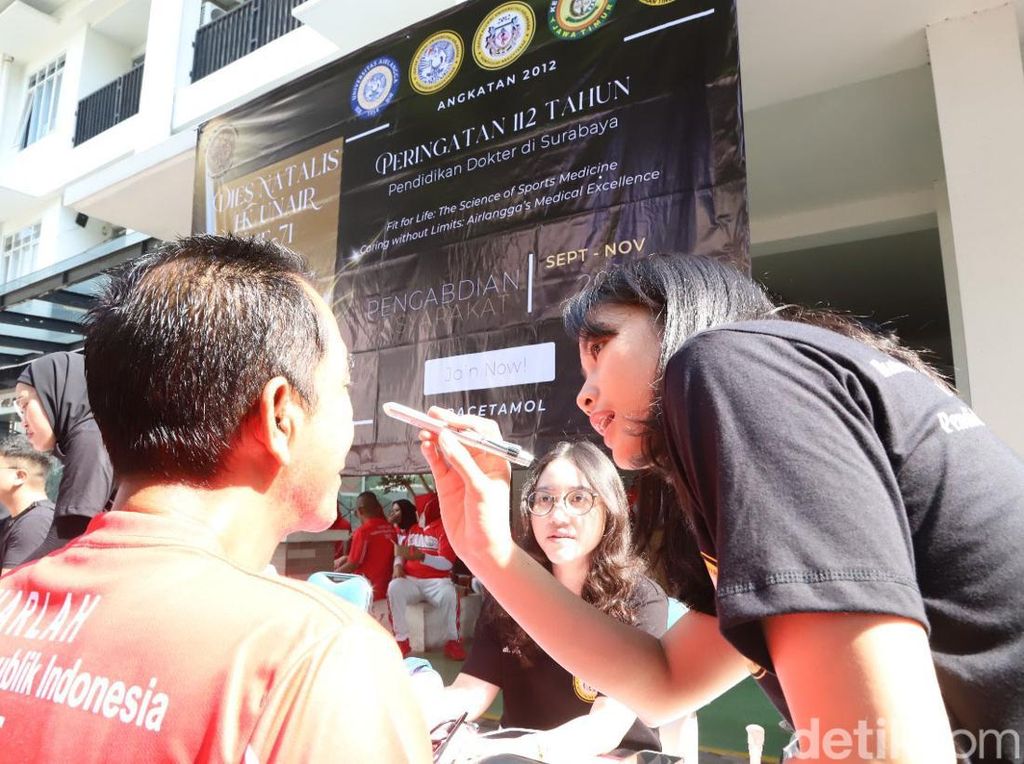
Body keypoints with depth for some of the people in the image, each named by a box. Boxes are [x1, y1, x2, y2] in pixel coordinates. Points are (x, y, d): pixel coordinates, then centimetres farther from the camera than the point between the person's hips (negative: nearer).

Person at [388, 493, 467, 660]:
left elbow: (447, 563, -15)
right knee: (394, 588, -29)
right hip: (410, 580, 4)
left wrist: (418, 555, -28)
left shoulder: (444, 529, -4)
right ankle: (402, 640, -19)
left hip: (436, 581, -4)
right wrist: (398, 566, -5)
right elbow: (401, 552, 20)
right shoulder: (412, 529, 16)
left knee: (449, 594, -36)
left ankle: (452, 640, -14)